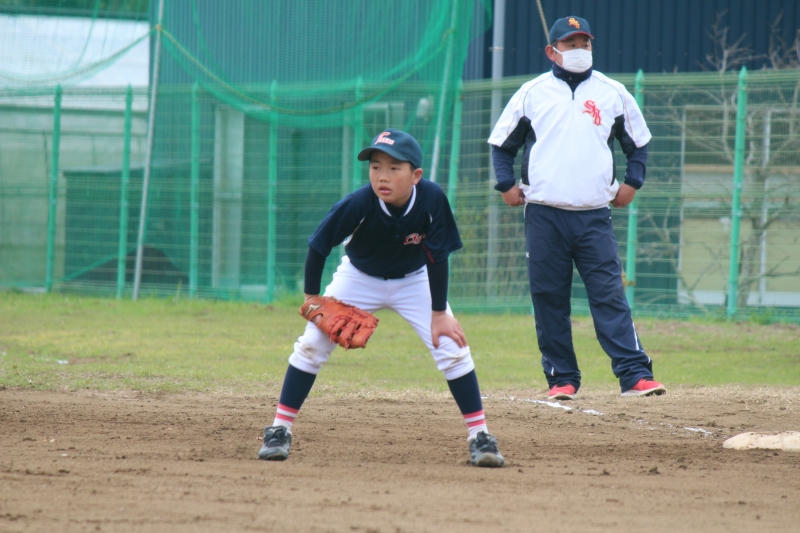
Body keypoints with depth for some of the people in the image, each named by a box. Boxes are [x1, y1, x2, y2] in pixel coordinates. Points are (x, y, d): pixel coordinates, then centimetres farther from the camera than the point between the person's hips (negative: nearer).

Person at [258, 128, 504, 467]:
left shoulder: (432, 200, -31)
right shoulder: (357, 205, -33)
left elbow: (436, 256, -21)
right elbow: (318, 246, -20)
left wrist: (439, 314, -17)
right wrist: (312, 298, -15)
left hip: (414, 281, 0)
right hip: (359, 277, 0)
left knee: (450, 346, -11)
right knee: (312, 344, -10)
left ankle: (480, 436, -2)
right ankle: (279, 430, 1)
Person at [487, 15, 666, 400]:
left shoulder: (613, 94, 9)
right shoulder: (532, 94, 8)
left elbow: (638, 142, 19)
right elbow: (502, 144, 16)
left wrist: (632, 182, 4)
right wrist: (507, 185, 2)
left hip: (594, 216, -1)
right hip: (544, 217, 1)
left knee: (609, 295, -8)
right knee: (549, 299, 0)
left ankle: (635, 375, -13)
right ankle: (561, 379, 6)